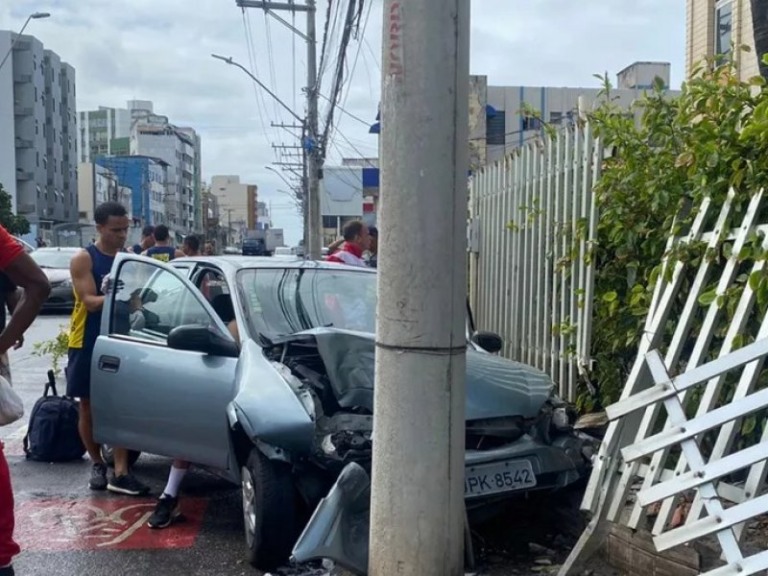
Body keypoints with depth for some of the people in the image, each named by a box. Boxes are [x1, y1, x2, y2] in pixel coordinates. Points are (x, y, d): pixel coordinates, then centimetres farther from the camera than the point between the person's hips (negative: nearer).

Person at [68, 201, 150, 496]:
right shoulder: (83, 259, -9)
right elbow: (90, 301, -19)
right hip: (88, 343, -3)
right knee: (89, 407, 7)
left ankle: (120, 473, -2)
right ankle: (97, 465, 24)